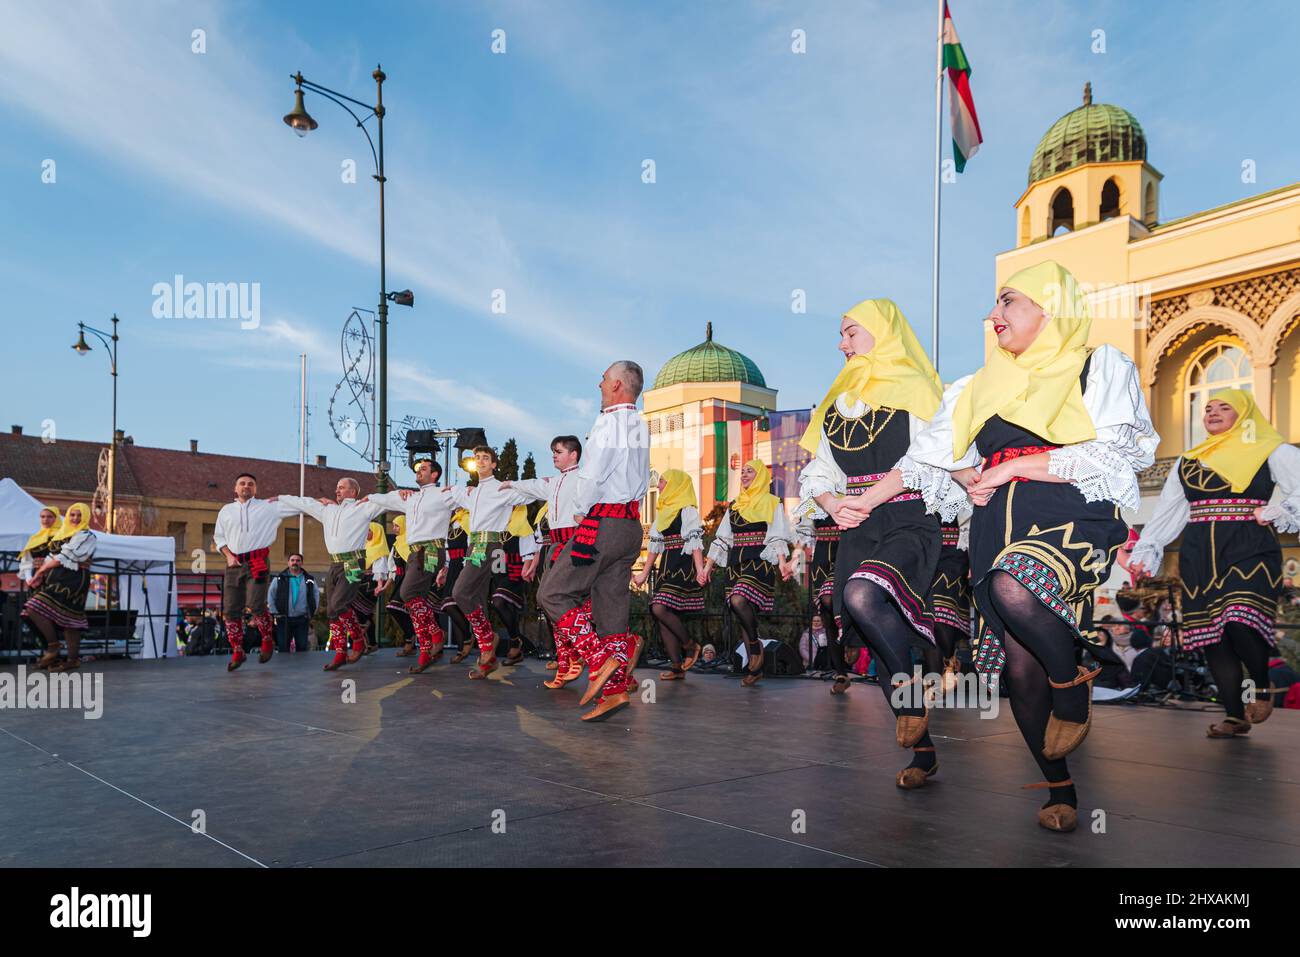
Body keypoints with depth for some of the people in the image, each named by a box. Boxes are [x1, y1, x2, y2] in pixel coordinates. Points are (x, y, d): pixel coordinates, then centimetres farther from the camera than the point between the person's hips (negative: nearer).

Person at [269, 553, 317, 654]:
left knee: (302, 649, 5)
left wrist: (311, 614, 5)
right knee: (283, 649, 4)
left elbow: (315, 598, 12)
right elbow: (270, 597, 6)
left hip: (302, 620, 1)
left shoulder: (309, 580, 6)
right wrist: (275, 613, 0)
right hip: (283, 620, -1)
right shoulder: (279, 579, 2)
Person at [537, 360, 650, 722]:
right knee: (612, 605, 9)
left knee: (553, 593, -1)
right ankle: (615, 689, 8)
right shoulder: (640, 426, 16)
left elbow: (594, 477, -15)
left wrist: (582, 509, 3)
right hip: (632, 524, 9)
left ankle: (600, 660, -9)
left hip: (603, 524, -9)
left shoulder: (609, 422, -11)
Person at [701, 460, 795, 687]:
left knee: (739, 600, -27)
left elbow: (777, 537, -6)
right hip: (736, 563, 6)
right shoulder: (734, 506, 20)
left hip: (759, 561, -6)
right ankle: (754, 667, 6)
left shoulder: (772, 503, 5)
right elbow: (721, 540, 18)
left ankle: (755, 645, -5)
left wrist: (782, 562, -23)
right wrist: (707, 567, 11)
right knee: (742, 610, 0)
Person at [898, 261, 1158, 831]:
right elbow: (928, 457, 24)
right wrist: (968, 476, 3)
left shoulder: (1101, 367, 9)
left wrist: (1014, 465, -6)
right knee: (1019, 664, -2)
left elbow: (1117, 454, -5)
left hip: (1075, 517, -5)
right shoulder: (982, 388, 23)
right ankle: (1058, 789, 17)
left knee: (1012, 586, -35)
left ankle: (1074, 687, -7)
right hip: (1000, 524, 5)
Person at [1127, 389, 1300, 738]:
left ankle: (1262, 686, 9)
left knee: (1241, 623, -21)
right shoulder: (1188, 461, 19)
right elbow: (1166, 512, 18)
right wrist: (1144, 551, 11)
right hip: (1200, 556, 4)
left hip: (1249, 551, -4)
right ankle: (1235, 717, 8)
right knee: (1211, 634, -1)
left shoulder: (1269, 452, 8)